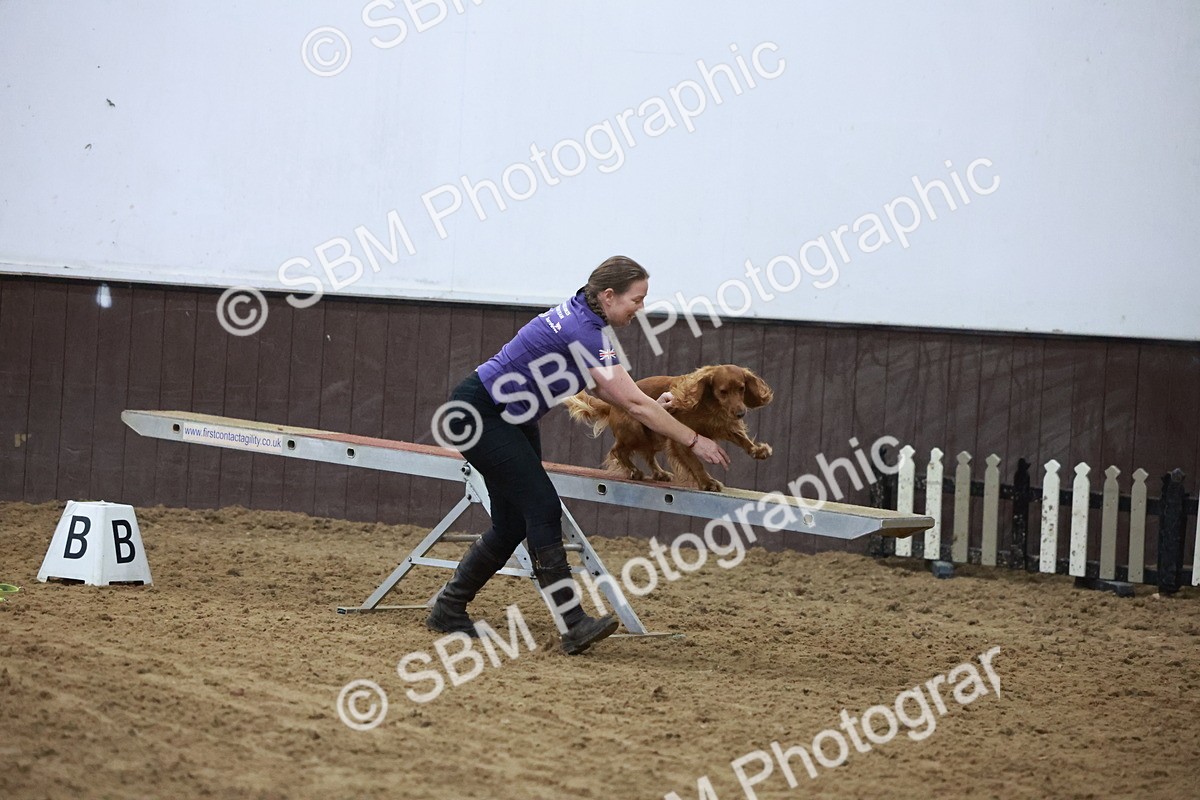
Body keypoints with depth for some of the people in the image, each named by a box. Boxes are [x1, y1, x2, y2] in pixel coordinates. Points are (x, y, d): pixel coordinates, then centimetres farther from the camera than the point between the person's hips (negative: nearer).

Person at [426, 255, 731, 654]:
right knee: (543, 509, -16)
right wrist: (694, 441, -19)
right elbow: (633, 403, -24)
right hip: (479, 414, -10)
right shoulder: (582, 332, -25)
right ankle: (574, 626, -19)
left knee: (514, 521, 7)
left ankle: (448, 610, 18)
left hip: (512, 419, 10)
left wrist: (650, 406, 5)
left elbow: (601, 387, 16)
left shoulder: (583, 318, 4)